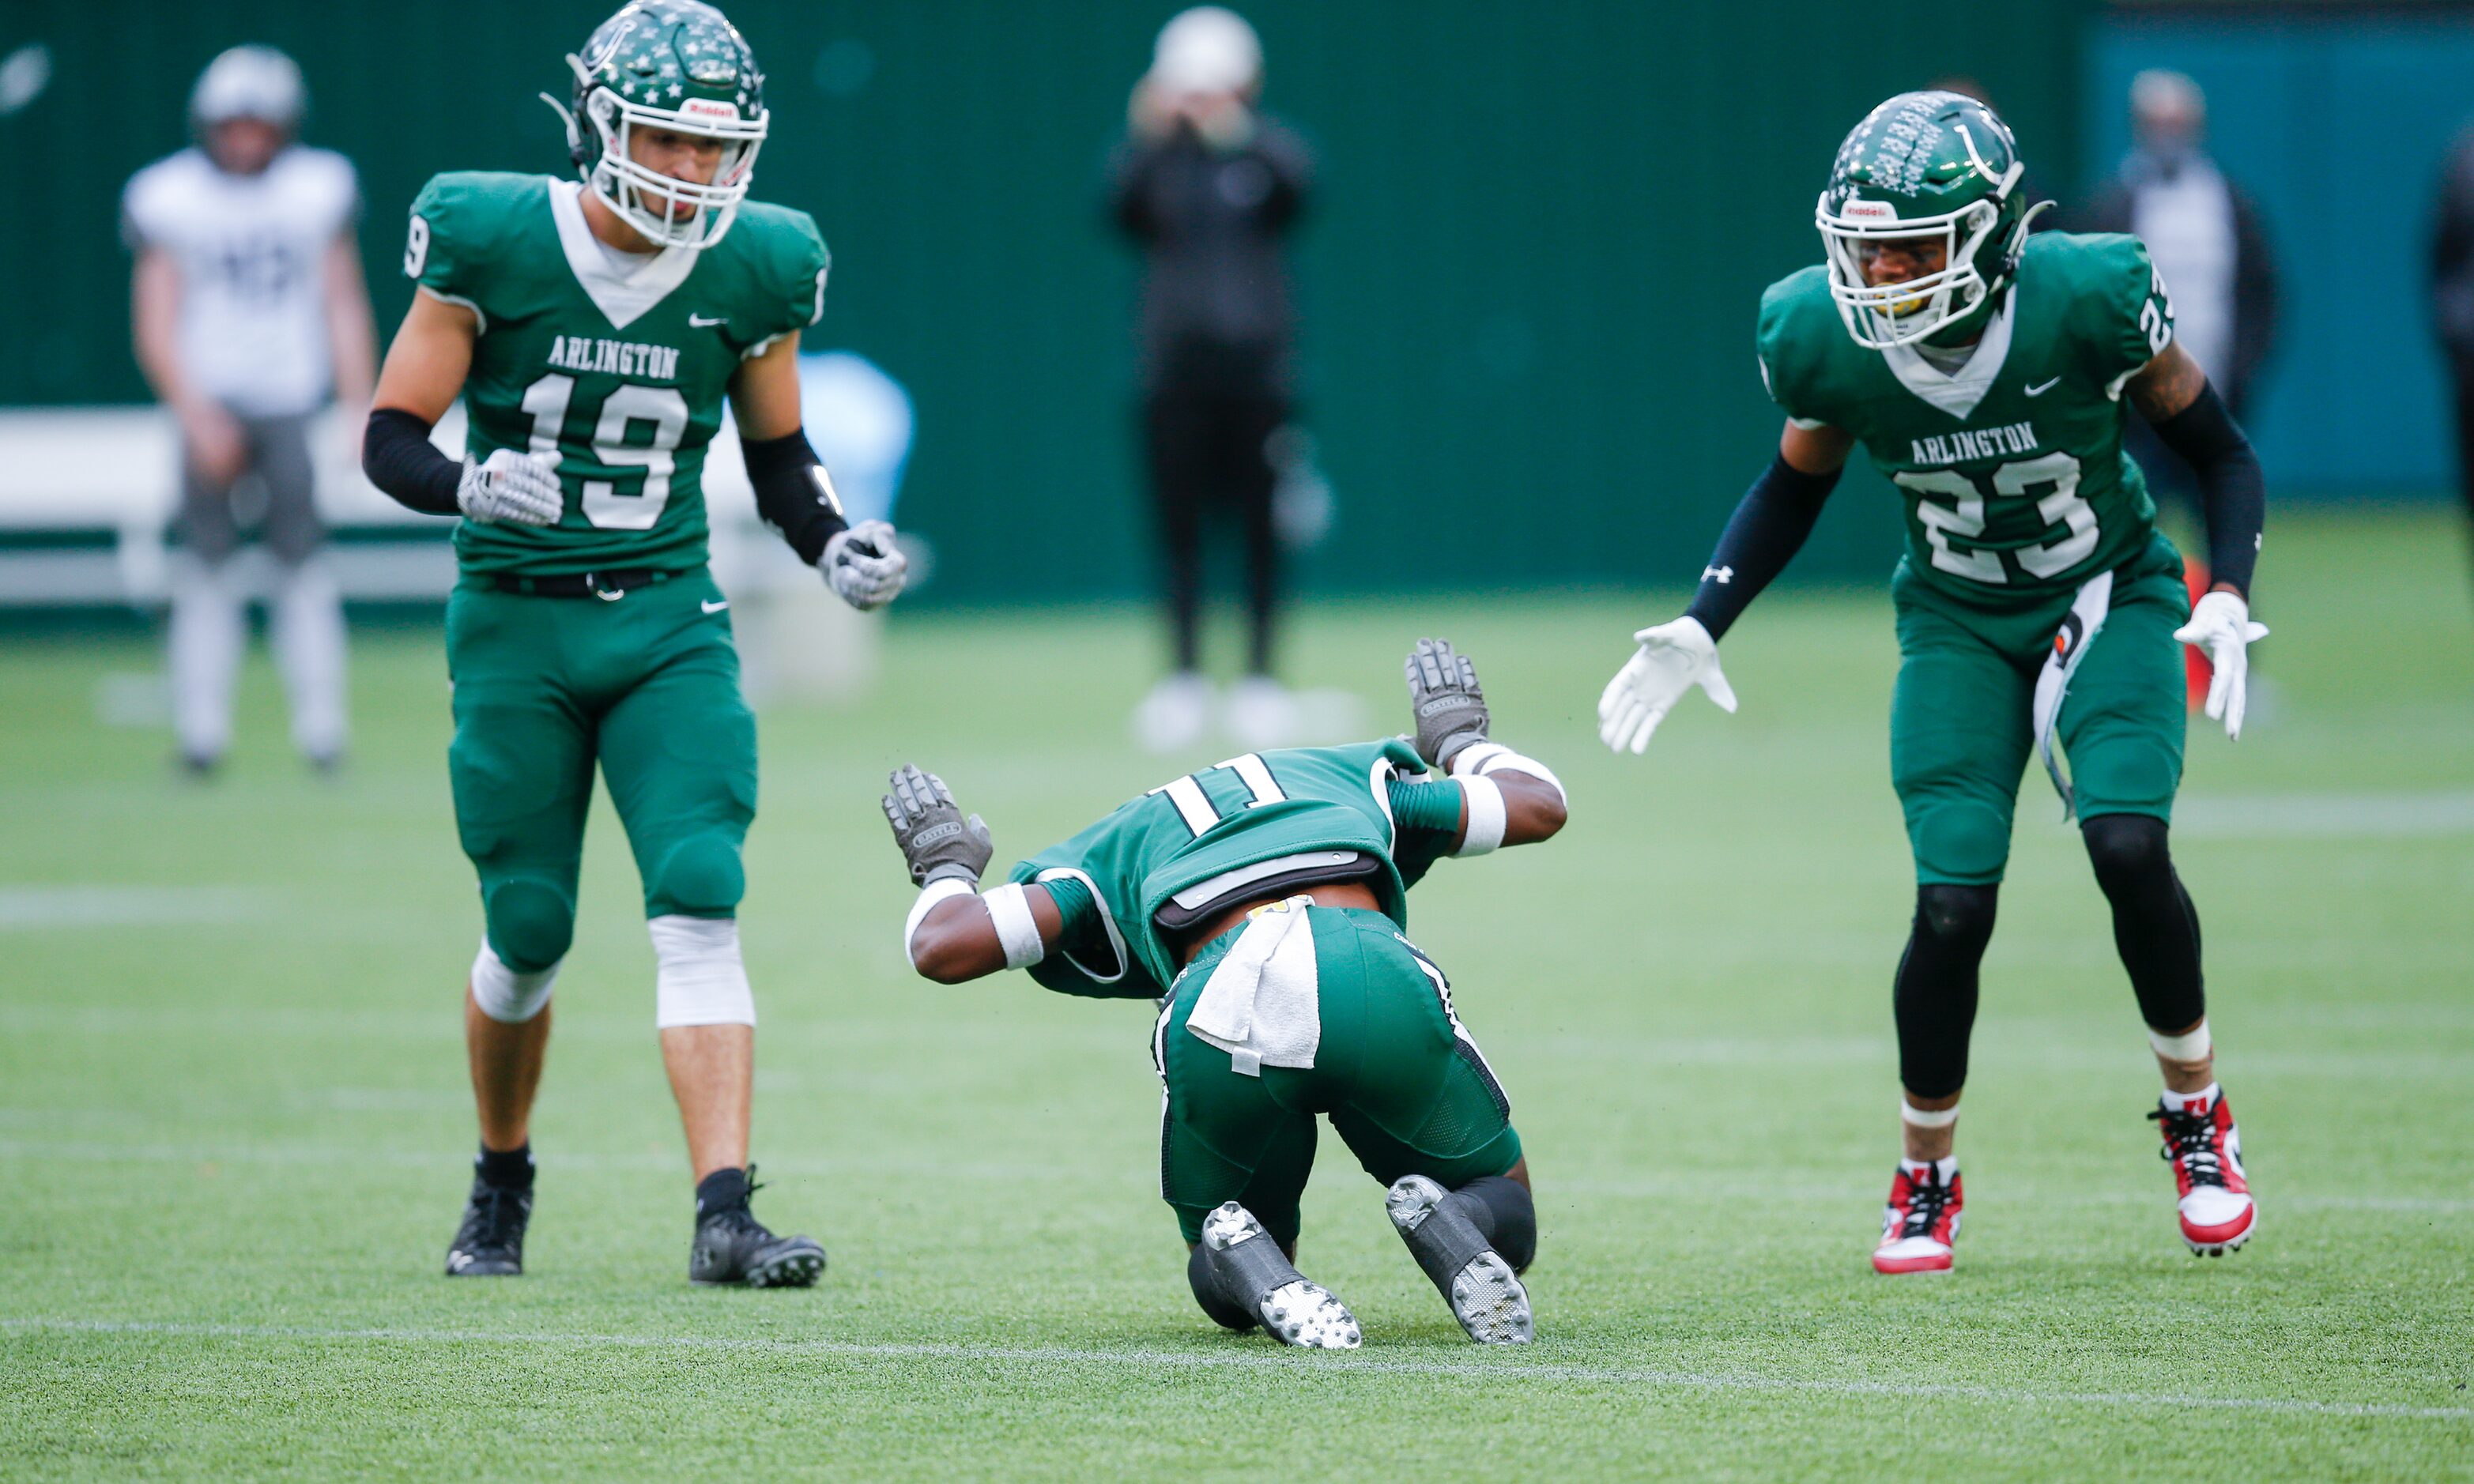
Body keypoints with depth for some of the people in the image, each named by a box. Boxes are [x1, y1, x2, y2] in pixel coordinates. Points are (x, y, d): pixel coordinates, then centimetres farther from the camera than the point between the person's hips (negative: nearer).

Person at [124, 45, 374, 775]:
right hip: (211, 406, -1)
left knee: (301, 557, -5)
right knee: (206, 562, -3)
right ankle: (201, 731, 0)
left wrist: (360, 410, 2)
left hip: (293, 407, 1)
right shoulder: (170, 199, 0)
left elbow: (344, 305, 9)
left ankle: (320, 728, -2)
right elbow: (156, 324, -1)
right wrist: (196, 413, -14)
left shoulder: (319, 189, 5)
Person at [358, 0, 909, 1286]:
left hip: (667, 624, 2)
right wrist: (472, 485, -28)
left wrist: (835, 545, -6)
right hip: (515, 625, -2)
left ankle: (724, 1214, -20)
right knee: (528, 935, 6)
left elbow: (778, 457, 13)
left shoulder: (751, 270, -1)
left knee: (700, 907, -16)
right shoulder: (494, 242, -10)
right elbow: (389, 439, -7)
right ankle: (501, 1183, 33)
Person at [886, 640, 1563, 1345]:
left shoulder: (1111, 849, 32)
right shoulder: (1358, 777, 37)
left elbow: (943, 949, 22)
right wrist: (1459, 741, 66)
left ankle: (1247, 1260, -14)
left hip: (1228, 1018, 0)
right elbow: (1541, 804, 44)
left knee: (1224, 1290, 24)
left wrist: (945, 870, 46)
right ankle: (1446, 1222, -14)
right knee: (1505, 1225, 23)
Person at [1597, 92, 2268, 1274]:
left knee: (2127, 846, -24)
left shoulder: (2089, 301, -25)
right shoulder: (1825, 340, -18)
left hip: (2112, 599, -2)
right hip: (1960, 627, 2)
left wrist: (2226, 598, -23)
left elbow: (2219, 455, -9)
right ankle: (1924, 1180, 10)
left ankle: (2196, 1119, 2)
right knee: (1952, 904, -13)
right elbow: (1794, 486, 5)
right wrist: (1702, 627, -3)